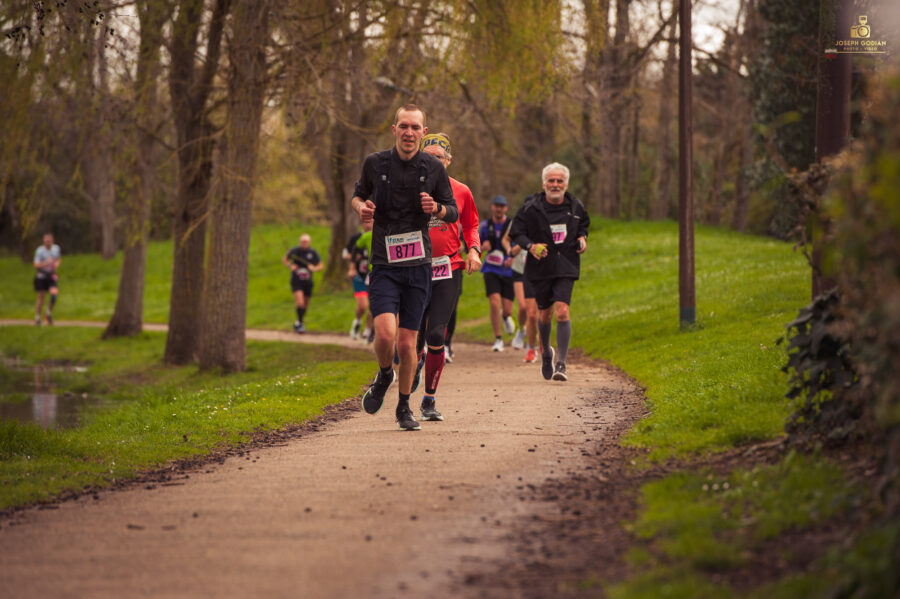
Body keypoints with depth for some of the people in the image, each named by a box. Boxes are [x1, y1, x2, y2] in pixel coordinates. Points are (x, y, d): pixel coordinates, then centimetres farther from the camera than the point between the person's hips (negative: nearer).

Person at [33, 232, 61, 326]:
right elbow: (36, 265, -22)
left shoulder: (56, 248, 1)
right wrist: (45, 263, -38)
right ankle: (37, 317, 16)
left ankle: (49, 313, 8)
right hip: (41, 276, -3)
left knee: (55, 294, -14)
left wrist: (57, 263, 0)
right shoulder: (40, 251, -14)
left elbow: (59, 258, 22)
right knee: (41, 297, 0)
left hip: (52, 275, 3)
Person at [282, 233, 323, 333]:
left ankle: (298, 322, 37)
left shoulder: (313, 253, -1)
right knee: (300, 303, -20)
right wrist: (290, 266, -8)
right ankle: (300, 323, -7)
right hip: (296, 282, -3)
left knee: (305, 305, 13)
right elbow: (285, 259, 13)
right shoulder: (294, 251, -5)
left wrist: (314, 268, -14)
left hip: (308, 282, 3)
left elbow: (321, 265, 8)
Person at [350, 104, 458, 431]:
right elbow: (357, 195, 18)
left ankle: (404, 407, 23)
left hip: (418, 266, 1)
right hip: (384, 266, -1)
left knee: (407, 343, 2)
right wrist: (361, 207, -5)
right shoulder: (375, 163, 0)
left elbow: (453, 212, 11)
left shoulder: (434, 168, 1)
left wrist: (436, 208, -11)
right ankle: (384, 376, 14)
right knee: (385, 334, -19)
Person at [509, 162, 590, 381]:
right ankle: (546, 353, 40)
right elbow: (515, 232, -1)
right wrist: (530, 246, -18)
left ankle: (561, 364, -14)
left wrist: (582, 238, 2)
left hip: (566, 267, 0)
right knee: (544, 314, 11)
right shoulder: (531, 209, -6)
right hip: (540, 267, 0)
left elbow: (584, 225, 23)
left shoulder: (575, 207, 3)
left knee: (562, 311, -16)